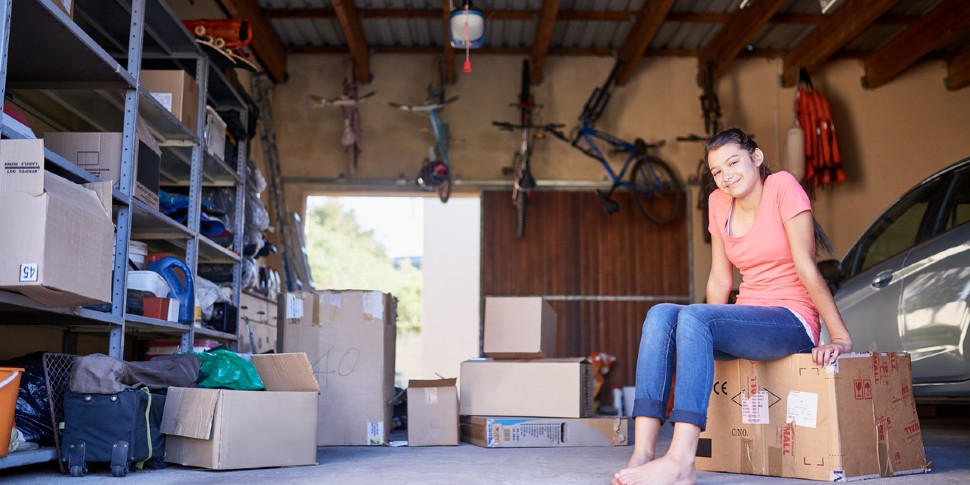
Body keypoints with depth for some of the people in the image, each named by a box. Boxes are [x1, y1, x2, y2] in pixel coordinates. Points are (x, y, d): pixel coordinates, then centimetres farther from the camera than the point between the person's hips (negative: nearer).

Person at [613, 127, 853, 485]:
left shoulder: (782, 187, -7)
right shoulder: (719, 203, 10)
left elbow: (806, 267, -12)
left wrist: (841, 338, -13)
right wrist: (712, 334, 9)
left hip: (793, 324, -6)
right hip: (747, 322, 6)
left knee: (693, 316, -30)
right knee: (660, 315, -19)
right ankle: (643, 454, -30)